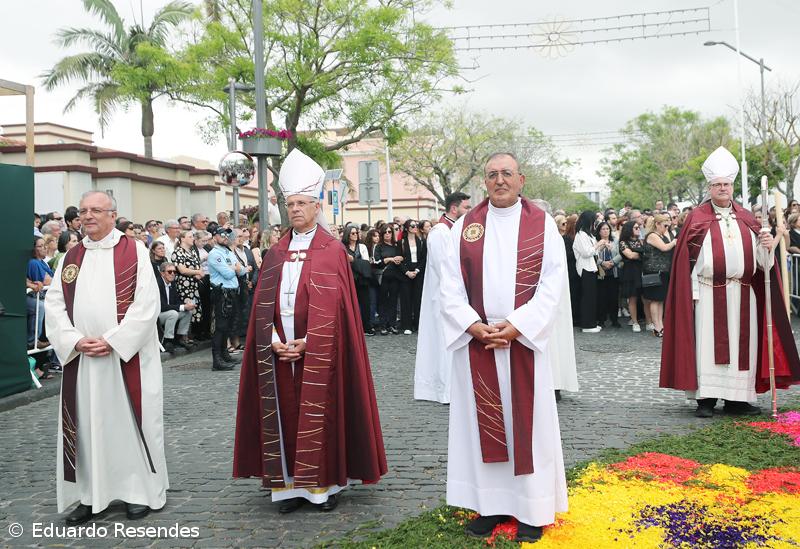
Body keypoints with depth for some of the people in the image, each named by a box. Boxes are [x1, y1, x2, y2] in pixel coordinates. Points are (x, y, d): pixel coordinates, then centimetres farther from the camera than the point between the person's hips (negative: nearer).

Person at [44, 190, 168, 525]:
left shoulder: (134, 252, -2)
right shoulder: (70, 258, 11)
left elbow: (147, 303, -10)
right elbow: (54, 305, 6)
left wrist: (113, 340, -16)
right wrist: (75, 341, -9)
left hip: (127, 356, -4)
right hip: (80, 358, 4)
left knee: (129, 420, 3)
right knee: (85, 425, 8)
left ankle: (139, 490, 16)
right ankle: (89, 494, 19)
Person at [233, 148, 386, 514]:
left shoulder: (332, 251, -1)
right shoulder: (276, 253, 11)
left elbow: (333, 305, -9)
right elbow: (264, 303, 7)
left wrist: (306, 343, -15)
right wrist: (275, 341, -7)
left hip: (318, 352, -4)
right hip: (280, 351, 4)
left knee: (320, 413, 1)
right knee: (285, 414, 5)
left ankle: (326, 483, 12)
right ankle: (290, 484, 13)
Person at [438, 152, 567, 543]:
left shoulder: (542, 224, 1)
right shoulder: (464, 227, 6)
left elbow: (552, 283, -5)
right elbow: (450, 285, 3)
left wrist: (516, 326, -15)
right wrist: (474, 325, -11)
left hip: (525, 339, -2)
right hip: (476, 340, 2)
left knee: (527, 420, 3)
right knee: (482, 420, 6)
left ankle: (531, 509, 14)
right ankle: (490, 505, 17)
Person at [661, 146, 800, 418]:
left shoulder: (746, 218, 14)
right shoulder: (698, 217, 2)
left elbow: (759, 259, 11)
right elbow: (689, 257, -4)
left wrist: (768, 246, -12)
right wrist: (693, 293, -10)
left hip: (743, 294, 4)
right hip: (710, 294, -4)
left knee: (741, 343, 5)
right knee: (708, 342, -4)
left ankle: (736, 398, 13)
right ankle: (705, 398, 1)